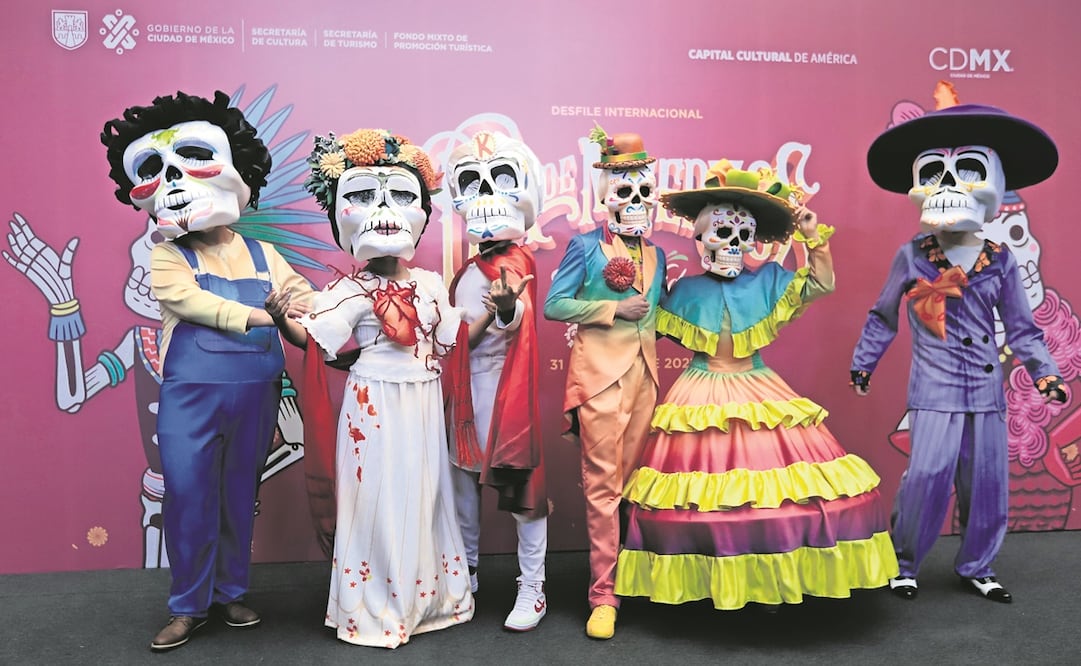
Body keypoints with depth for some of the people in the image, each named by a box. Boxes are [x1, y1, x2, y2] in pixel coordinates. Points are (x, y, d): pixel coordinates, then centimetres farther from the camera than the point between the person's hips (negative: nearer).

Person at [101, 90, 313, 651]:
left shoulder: (263, 255, 10)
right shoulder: (167, 256, 3)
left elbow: (305, 299, 4)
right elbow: (192, 300, -15)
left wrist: (295, 319, -19)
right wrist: (258, 316, -21)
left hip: (256, 392, 2)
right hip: (190, 394, -2)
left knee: (240, 495, 12)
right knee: (188, 497, 0)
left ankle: (230, 591, 29)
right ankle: (188, 605, 17)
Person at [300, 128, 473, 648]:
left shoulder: (430, 284, 6)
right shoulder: (351, 291, -8)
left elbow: (451, 340, 7)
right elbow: (320, 344, -12)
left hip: (423, 401, 5)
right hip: (374, 403, -4)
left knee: (423, 494, 13)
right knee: (377, 498, 2)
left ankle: (428, 594, 29)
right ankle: (376, 607, 18)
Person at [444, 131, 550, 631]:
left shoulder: (516, 262, -9)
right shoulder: (471, 270, 13)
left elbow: (518, 320, -29)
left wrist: (507, 309, -49)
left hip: (505, 384, -8)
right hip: (465, 386, 8)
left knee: (520, 481, -2)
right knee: (462, 478, 14)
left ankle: (533, 588, 10)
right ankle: (465, 572, 31)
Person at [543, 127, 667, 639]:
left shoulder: (655, 255, 15)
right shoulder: (586, 247, -1)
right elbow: (554, 305, -7)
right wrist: (615, 309, -11)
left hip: (644, 371, 6)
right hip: (601, 370, -5)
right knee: (603, 482, -4)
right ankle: (603, 594, 4)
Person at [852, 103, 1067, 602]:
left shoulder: (999, 261, 3)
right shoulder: (911, 257, -3)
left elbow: (1020, 326, 11)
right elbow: (883, 316, 9)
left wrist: (1043, 372, 4)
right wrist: (862, 362, 13)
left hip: (986, 392, 4)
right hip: (934, 389, -3)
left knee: (988, 483, 9)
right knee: (926, 478, -6)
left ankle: (975, 568, 27)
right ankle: (903, 565, 14)